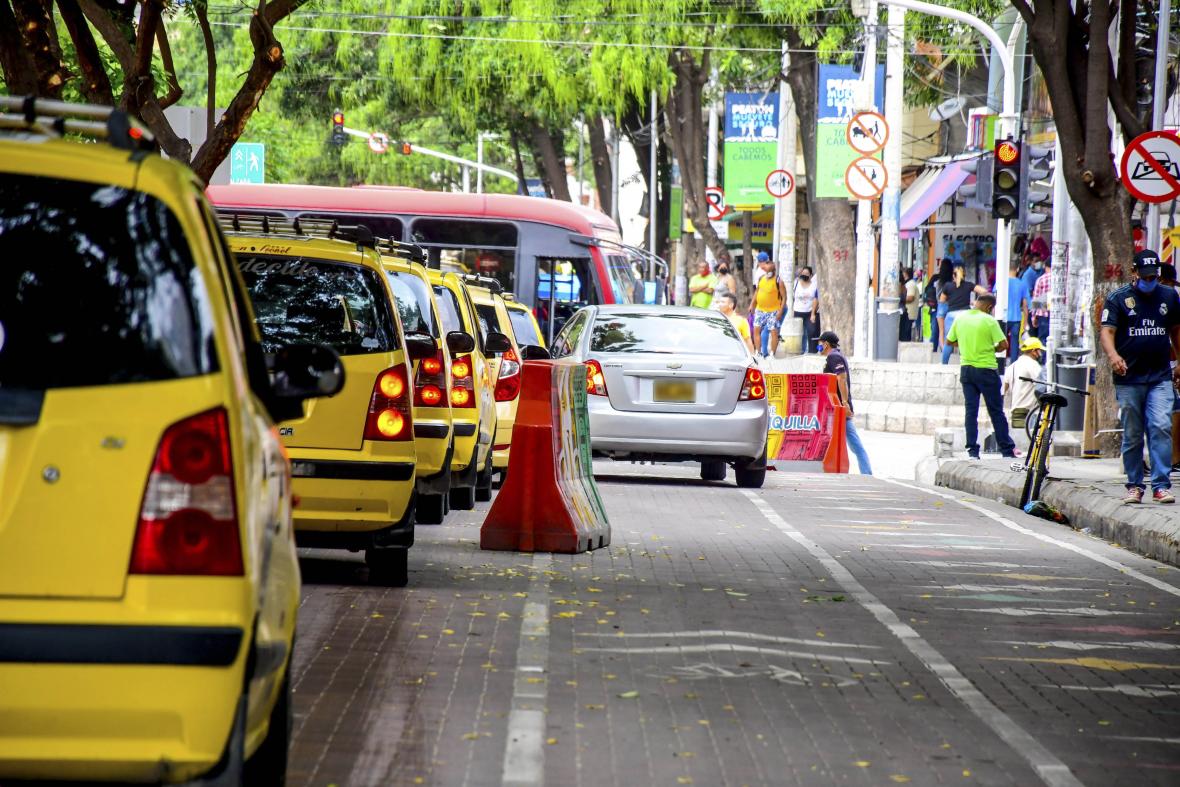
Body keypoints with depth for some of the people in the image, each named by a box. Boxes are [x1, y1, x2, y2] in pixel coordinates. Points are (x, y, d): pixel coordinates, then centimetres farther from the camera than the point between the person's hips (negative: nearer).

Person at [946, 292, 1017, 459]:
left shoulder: (960, 318, 3)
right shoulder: (989, 320, -12)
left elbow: (949, 341, 11)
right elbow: (1004, 344, -14)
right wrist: (992, 349, 5)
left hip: (966, 369, 4)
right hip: (986, 370, -4)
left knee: (970, 410, 7)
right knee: (996, 411, 4)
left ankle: (972, 450, 3)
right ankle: (1007, 450, 8)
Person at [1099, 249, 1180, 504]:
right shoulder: (1118, 299, 1)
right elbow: (1107, 331, -10)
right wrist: (1113, 355, -29)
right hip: (1129, 380, -1)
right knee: (1132, 436, 5)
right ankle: (1135, 486, 16)